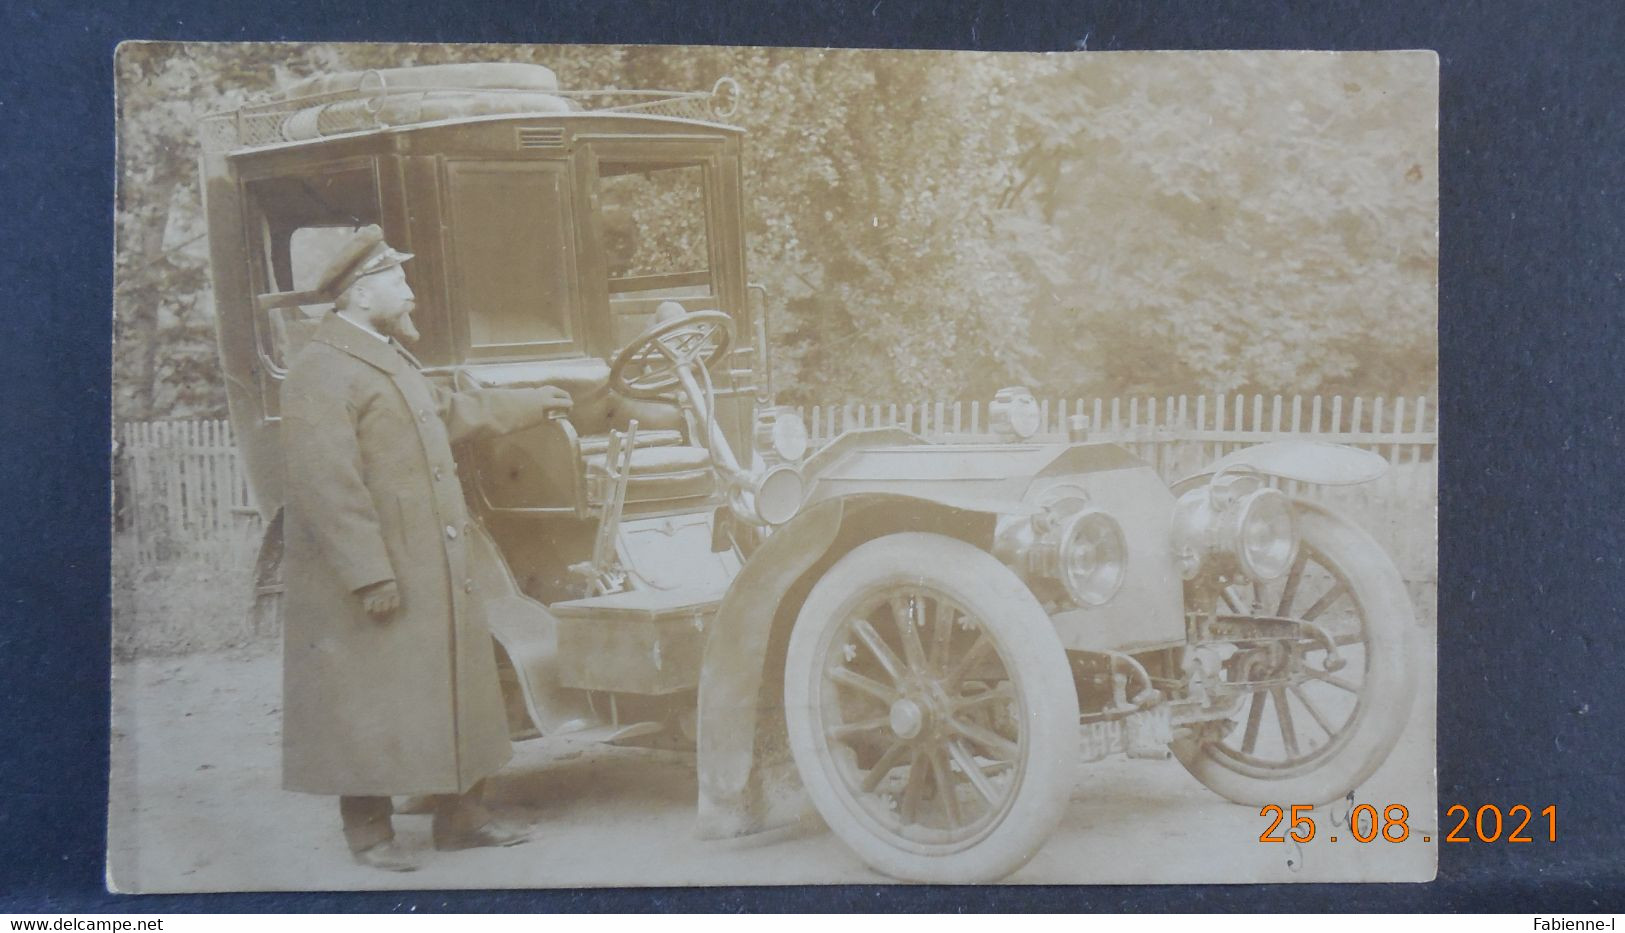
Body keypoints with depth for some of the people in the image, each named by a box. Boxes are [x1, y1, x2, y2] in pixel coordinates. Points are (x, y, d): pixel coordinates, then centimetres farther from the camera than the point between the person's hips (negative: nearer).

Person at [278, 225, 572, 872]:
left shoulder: (388, 361, 18)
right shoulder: (320, 372, -16)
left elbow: (453, 411, 34)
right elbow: (328, 486, -23)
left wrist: (534, 403, 43)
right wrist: (369, 575, -26)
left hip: (433, 574, 10)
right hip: (372, 582, -10)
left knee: (456, 689, 14)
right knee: (370, 707, 0)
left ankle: (460, 817, 24)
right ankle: (369, 835, 12)